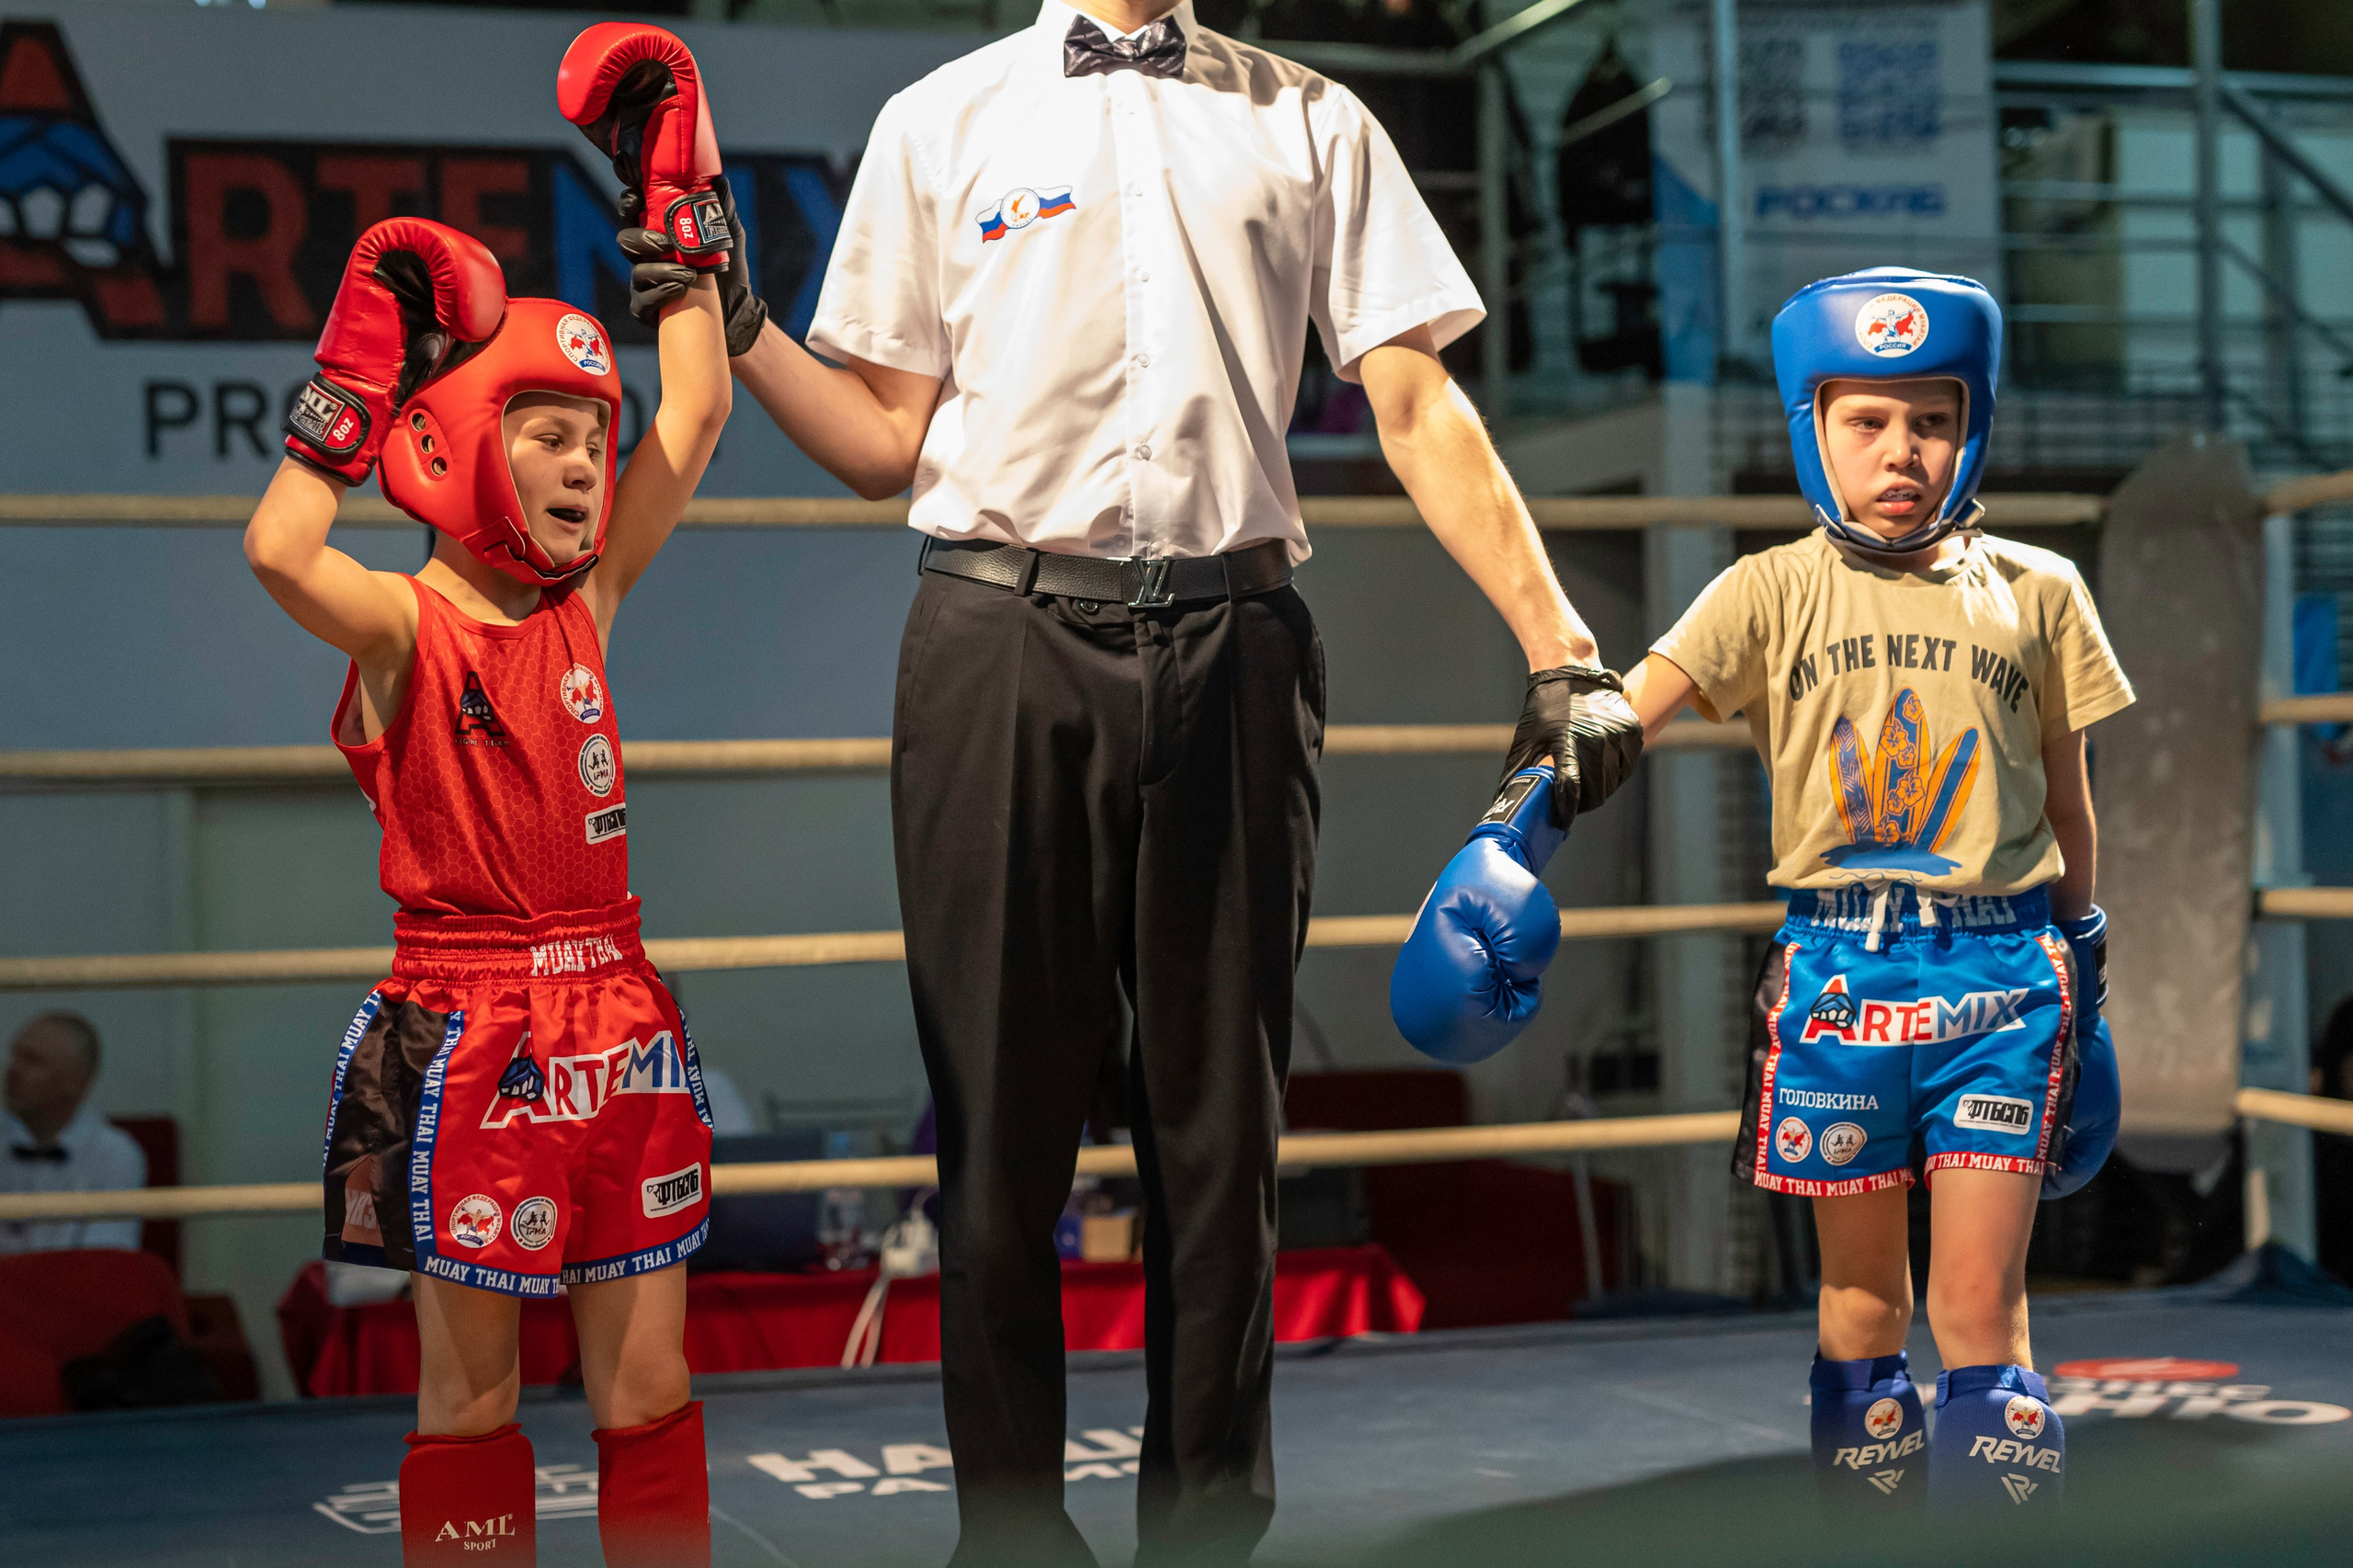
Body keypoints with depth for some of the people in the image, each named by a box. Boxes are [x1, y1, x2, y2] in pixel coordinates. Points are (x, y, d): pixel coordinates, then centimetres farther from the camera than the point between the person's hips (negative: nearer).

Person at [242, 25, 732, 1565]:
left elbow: (695, 417, 8)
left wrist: (672, 209, 10)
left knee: (647, 1381, 9)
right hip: (469, 1026, -5)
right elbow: (278, 550, -30)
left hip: (614, 1014, 5)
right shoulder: (403, 626, -9)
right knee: (472, 1391, 6)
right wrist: (359, 380, -20)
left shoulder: (589, 605, 7)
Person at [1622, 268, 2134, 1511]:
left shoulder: (2035, 591, 7)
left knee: (1980, 1307, -2)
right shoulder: (1772, 591, 2)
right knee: (1860, 1296, 9)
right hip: (1837, 969, 0)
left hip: (2000, 975, 0)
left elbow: (2067, 800, 14)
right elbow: (1628, 710, -11)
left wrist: (2079, 959, 16)